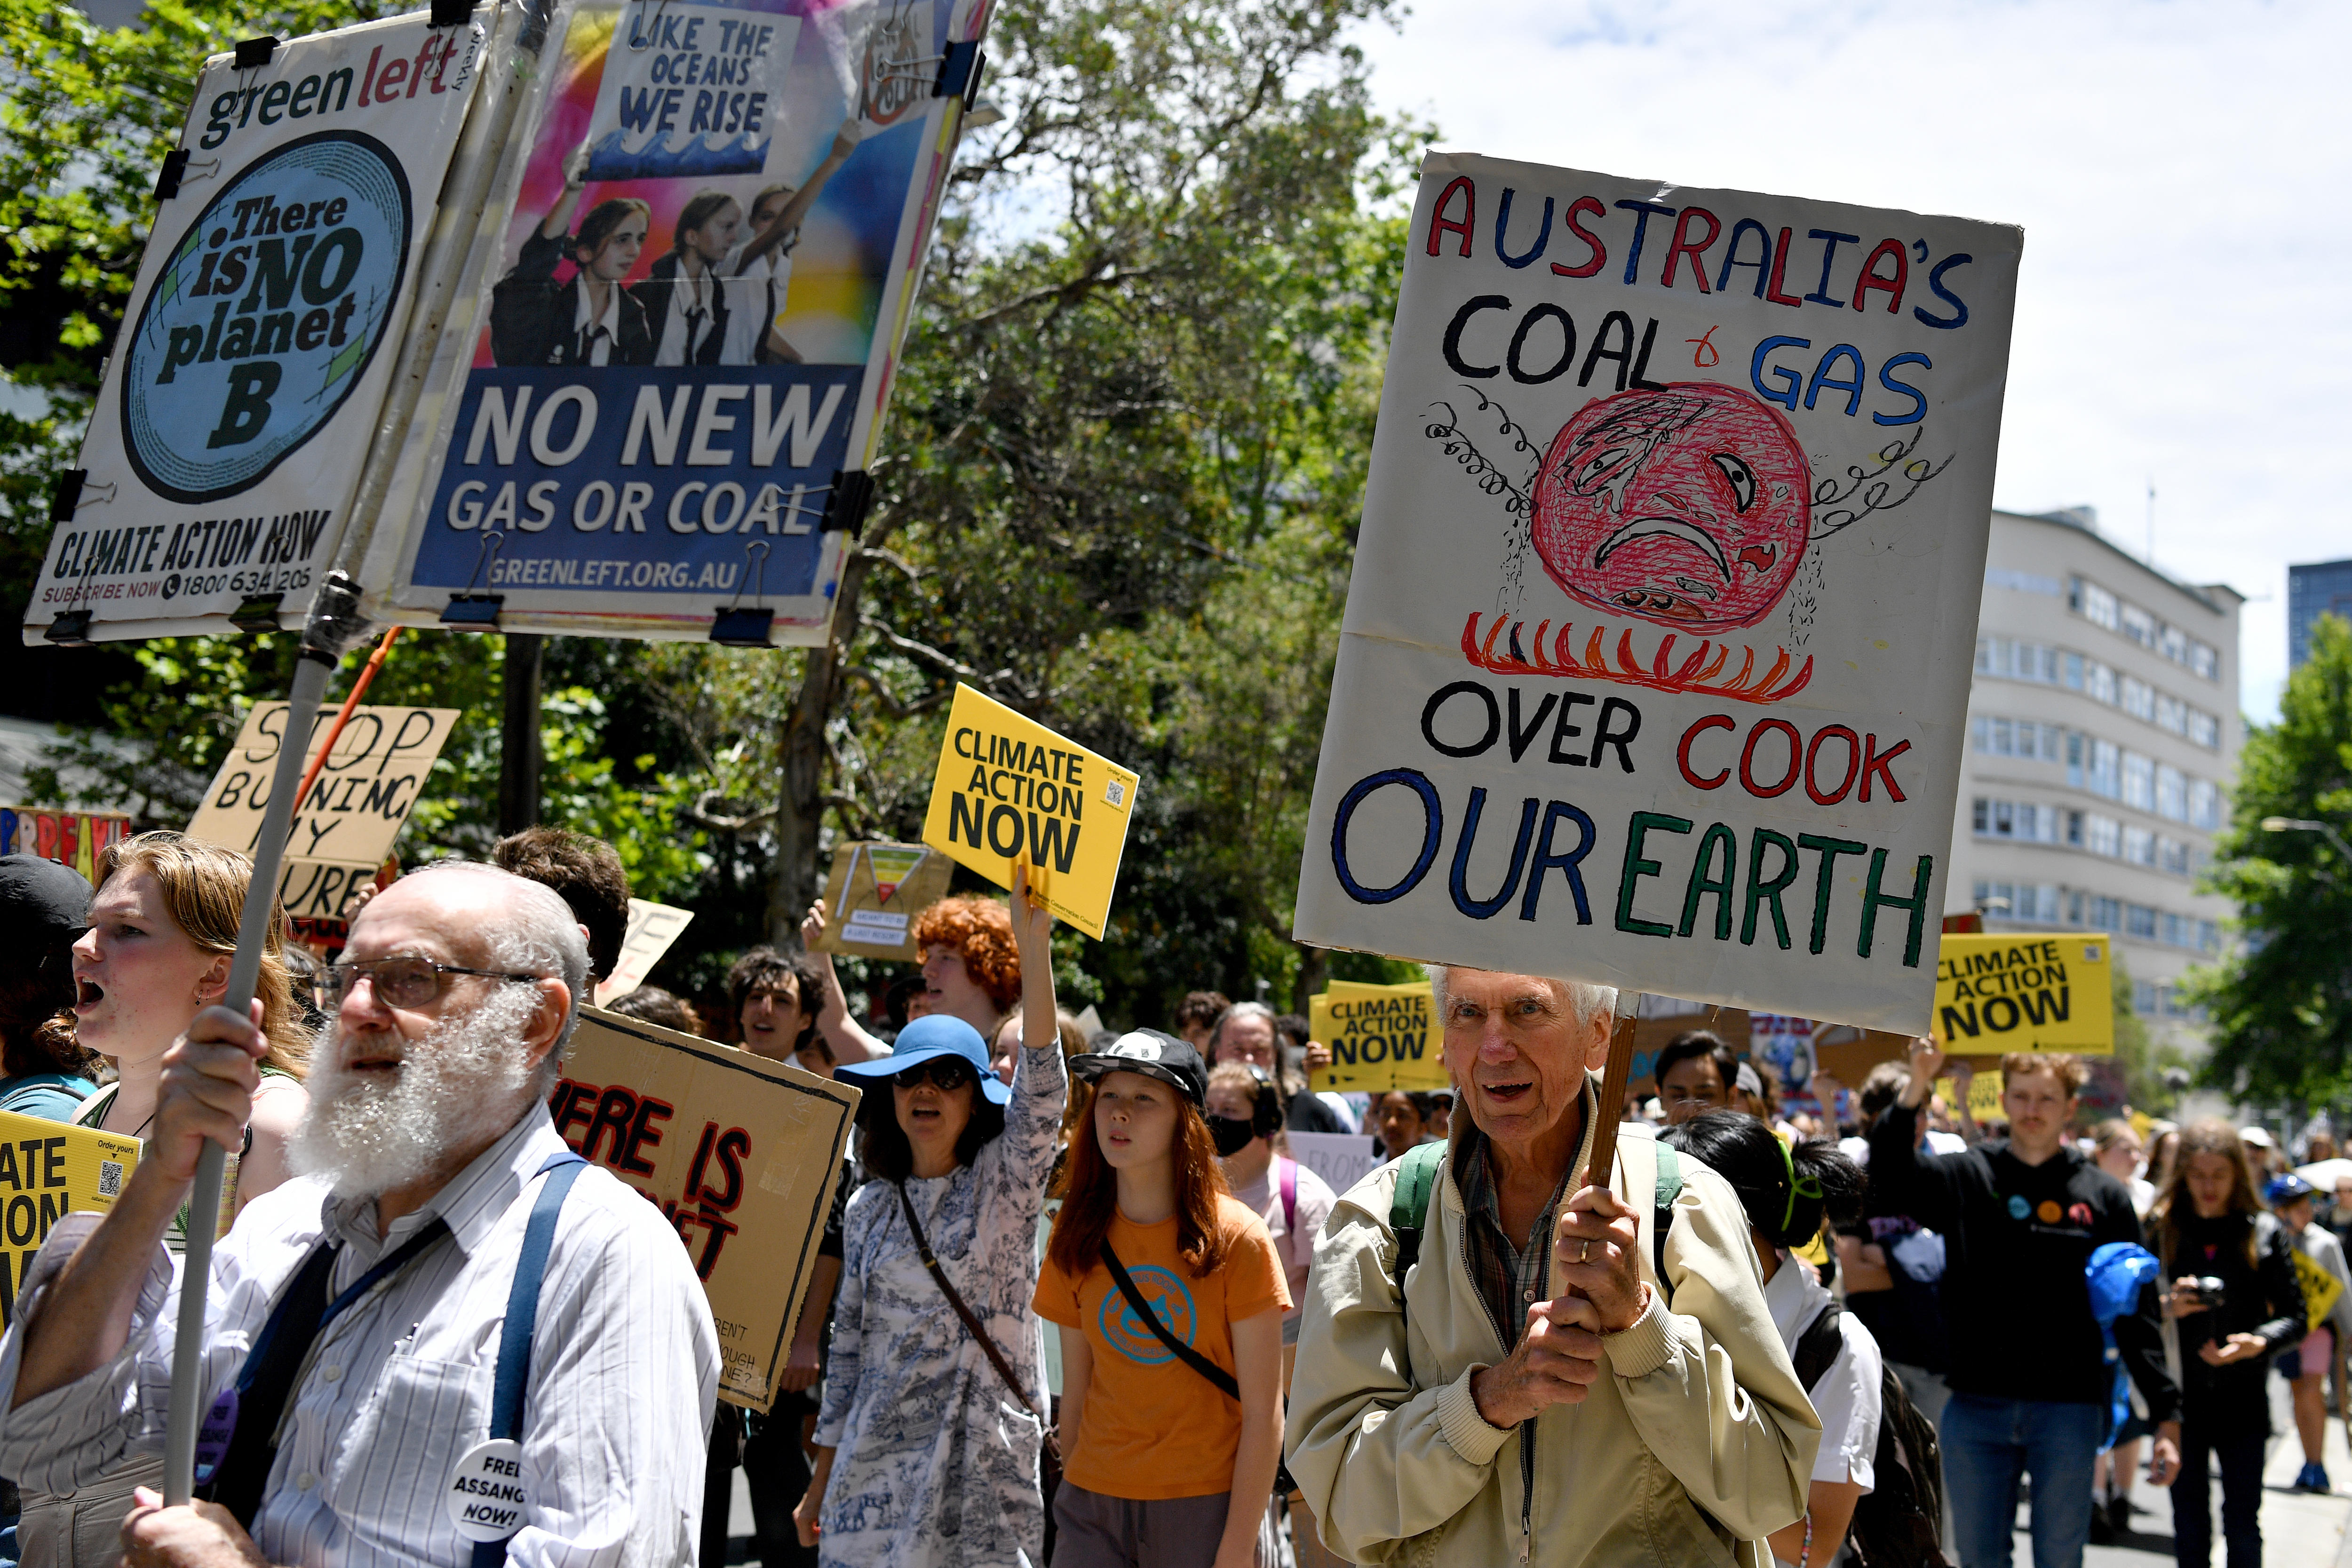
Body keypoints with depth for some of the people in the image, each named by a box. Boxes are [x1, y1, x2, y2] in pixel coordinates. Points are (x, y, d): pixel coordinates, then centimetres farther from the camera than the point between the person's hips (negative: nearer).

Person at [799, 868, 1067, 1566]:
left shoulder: (1004, 1180, -2)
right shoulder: (870, 1208, 8)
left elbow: (1041, 1089, -20)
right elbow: (849, 1342, 13)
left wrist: (1033, 945, -31)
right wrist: (821, 1482, 12)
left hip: (986, 1460, -3)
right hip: (878, 1467, 3)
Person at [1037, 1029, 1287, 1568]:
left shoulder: (1237, 1240, -10)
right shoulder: (1076, 1238, 2)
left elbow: (1263, 1413, -10)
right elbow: (1075, 1392, 6)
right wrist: (1073, 1501, 5)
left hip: (1208, 1503, -3)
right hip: (1093, 1502, 3)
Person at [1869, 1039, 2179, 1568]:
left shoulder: (2104, 1197, 4)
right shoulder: (1963, 1178, 4)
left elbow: (2137, 1314, 5)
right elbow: (1890, 1174, -14)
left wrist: (2166, 1414, 1)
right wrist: (1916, 1089, -25)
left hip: (2069, 1411, 0)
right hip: (1976, 1409, 1)